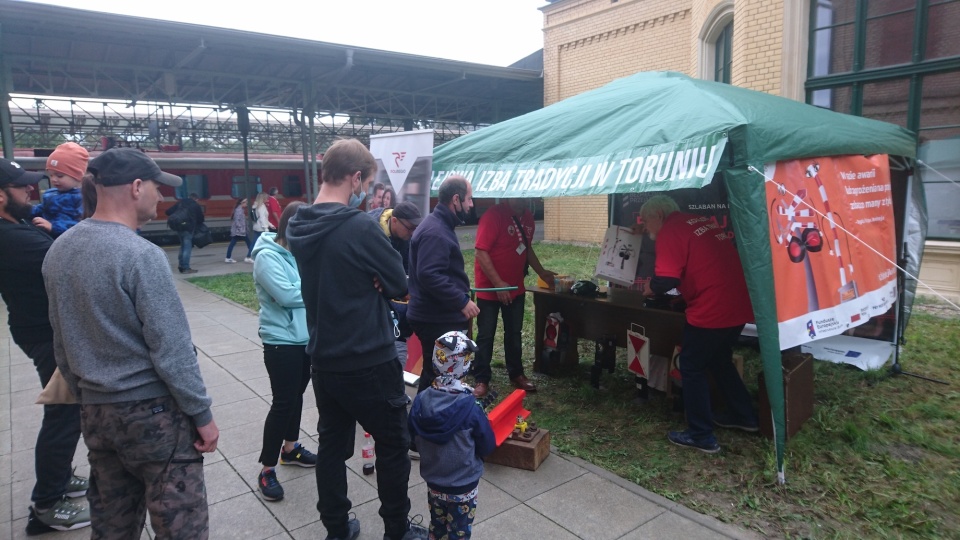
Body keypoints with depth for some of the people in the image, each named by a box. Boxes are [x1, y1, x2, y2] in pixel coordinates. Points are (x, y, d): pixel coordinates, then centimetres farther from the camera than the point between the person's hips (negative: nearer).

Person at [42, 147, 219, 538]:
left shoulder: (58, 250, 4)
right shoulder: (140, 255, -20)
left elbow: (62, 343, 12)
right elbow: (171, 349, -20)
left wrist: (86, 398, 21)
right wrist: (202, 414, -10)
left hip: (95, 412, 8)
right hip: (152, 411, -8)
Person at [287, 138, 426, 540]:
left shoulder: (298, 227, 2)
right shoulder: (361, 227, -22)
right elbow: (399, 284, -13)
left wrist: (368, 279, -3)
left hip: (323, 359, 7)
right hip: (369, 361, -7)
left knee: (332, 444, 18)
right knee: (393, 445, 12)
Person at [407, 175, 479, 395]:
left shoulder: (439, 226, 15)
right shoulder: (435, 232, -20)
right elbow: (429, 275, -30)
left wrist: (461, 291, 23)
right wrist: (461, 301, -26)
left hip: (438, 315, 11)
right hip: (437, 319, -11)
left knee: (435, 374, 20)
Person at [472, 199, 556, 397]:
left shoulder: (528, 218, 4)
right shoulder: (493, 216, -19)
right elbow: (481, 252, -22)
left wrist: (542, 273, 13)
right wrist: (498, 283, -24)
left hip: (516, 287, 7)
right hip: (490, 288, -6)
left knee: (514, 332, 17)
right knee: (485, 335, 3)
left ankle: (516, 374, 31)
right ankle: (481, 380, 15)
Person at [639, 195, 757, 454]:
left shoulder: (670, 231, -10)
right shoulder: (701, 221, 17)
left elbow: (666, 280, -20)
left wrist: (650, 288, 0)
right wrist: (683, 287, 26)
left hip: (712, 309, -9)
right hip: (739, 303, 9)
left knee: (692, 368, 6)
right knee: (720, 361, 27)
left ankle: (701, 436, 13)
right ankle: (744, 416, 38)